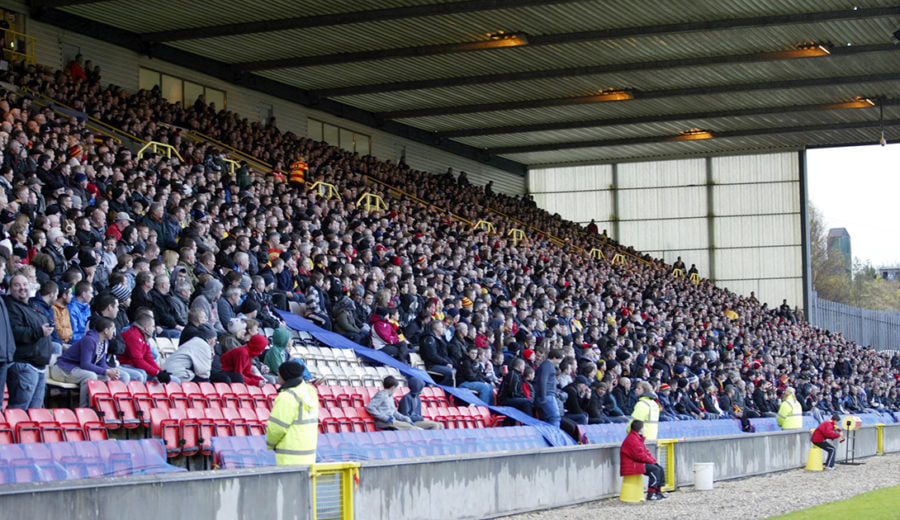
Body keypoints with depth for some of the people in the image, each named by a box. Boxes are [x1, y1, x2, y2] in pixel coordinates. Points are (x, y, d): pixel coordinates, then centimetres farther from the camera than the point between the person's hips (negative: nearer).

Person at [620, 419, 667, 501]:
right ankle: (650, 494, -22)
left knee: (660, 469, 6)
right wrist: (651, 461, -13)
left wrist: (653, 460, 6)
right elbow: (640, 455, -24)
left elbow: (646, 451, 22)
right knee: (655, 469, -22)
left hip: (639, 463, 11)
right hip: (632, 466, -11)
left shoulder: (639, 438, 17)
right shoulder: (632, 439, -19)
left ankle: (658, 492, 5)